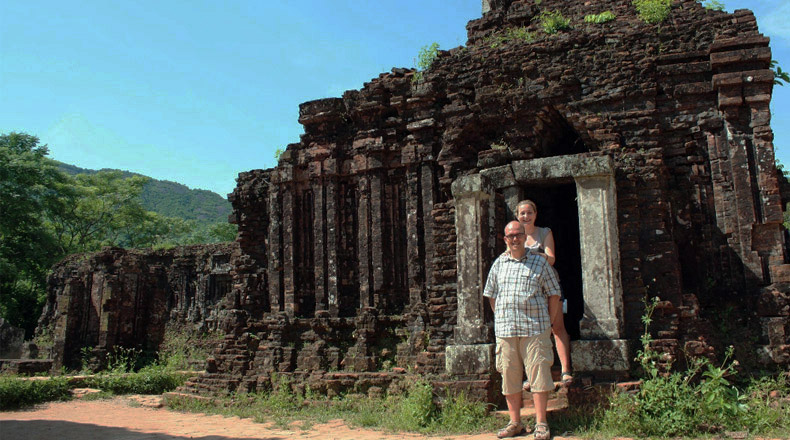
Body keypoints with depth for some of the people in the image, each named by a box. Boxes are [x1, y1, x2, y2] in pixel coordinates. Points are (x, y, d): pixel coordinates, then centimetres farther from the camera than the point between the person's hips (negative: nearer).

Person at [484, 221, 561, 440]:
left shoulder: (540, 262, 5)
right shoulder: (499, 264, 12)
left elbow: (554, 294, 7)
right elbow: (491, 294, 19)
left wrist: (547, 322, 3)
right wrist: (501, 318, 12)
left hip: (535, 329, -2)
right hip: (505, 330, 3)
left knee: (538, 374, -2)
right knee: (509, 376, 6)